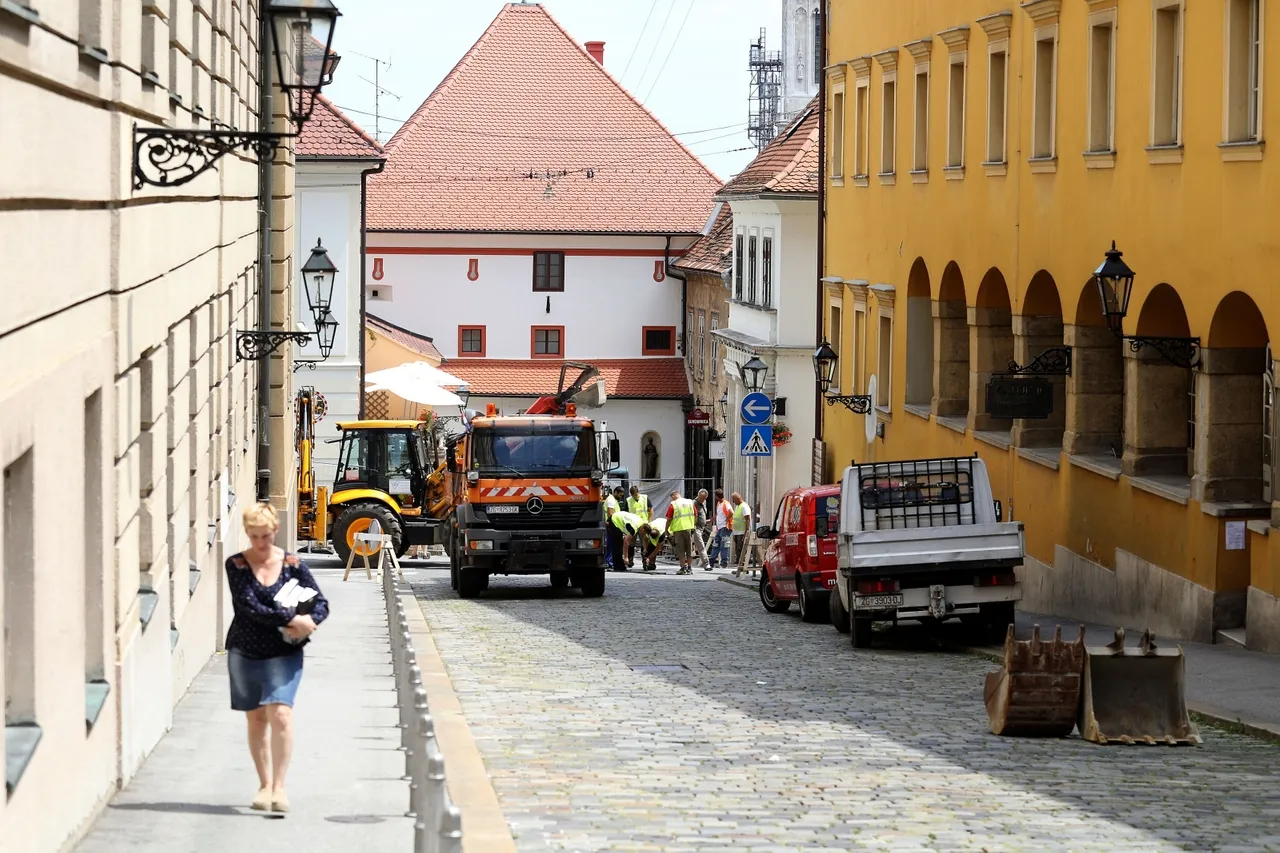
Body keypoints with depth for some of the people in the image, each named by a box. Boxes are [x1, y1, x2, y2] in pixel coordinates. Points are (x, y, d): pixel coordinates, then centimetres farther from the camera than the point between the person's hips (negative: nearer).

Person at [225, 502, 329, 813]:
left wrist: (307, 623, -20)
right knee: (256, 718, 9)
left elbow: (321, 603, 2)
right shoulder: (237, 565, -4)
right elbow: (249, 606, -16)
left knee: (281, 714, -16)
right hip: (245, 653, 1)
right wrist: (292, 619, -22)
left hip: (284, 653, -1)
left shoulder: (292, 564, -1)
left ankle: (279, 787, -14)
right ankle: (264, 786, 21)